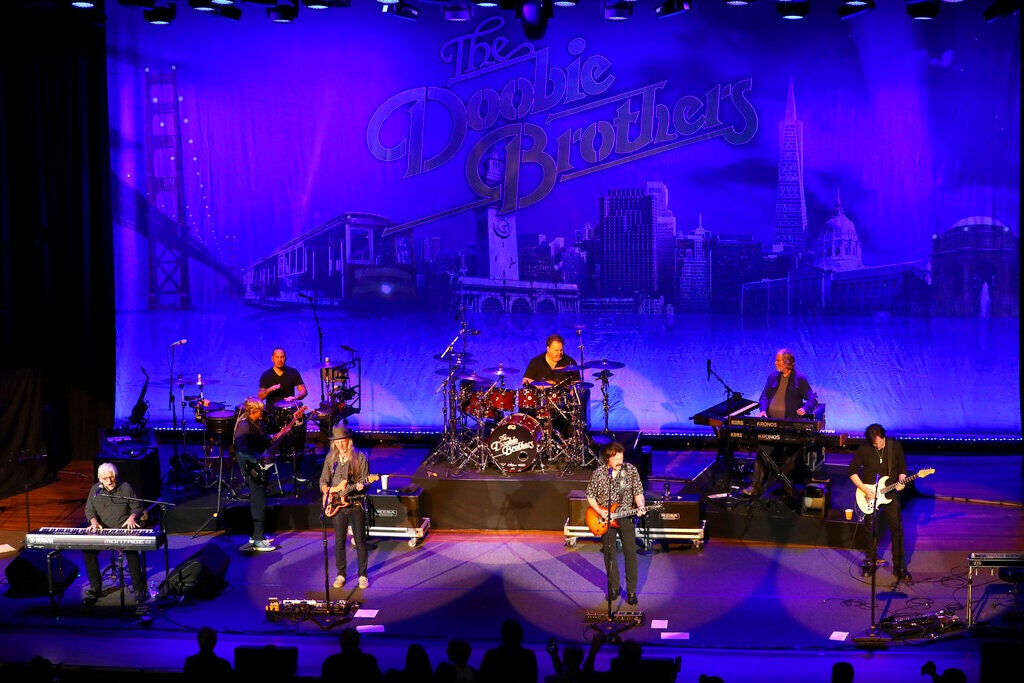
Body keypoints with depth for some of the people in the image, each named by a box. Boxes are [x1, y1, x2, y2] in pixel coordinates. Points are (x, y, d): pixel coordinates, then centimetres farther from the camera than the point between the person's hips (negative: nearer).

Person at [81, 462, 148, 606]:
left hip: (124, 529, -3)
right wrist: (94, 522, -9)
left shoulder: (126, 488, 0)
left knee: (131, 549, -34)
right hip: (102, 530, 3)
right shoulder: (95, 489, 7)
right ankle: (95, 589, -11)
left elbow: (137, 507, 4)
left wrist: (132, 517, -17)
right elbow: (89, 509, 11)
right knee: (87, 550, -24)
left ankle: (139, 589, -22)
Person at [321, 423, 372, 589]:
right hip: (337, 505, 3)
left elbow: (364, 482, -7)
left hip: (356, 504, -3)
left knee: (360, 541, 0)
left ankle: (363, 575, 11)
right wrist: (328, 493, -8)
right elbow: (323, 481, 10)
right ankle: (341, 574, 18)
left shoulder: (360, 457, -4)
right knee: (339, 541, 7)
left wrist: (347, 488, -19)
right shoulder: (330, 458, 7)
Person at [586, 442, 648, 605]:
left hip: (626, 517, 0)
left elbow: (638, 492, -3)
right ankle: (614, 588, 23)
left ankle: (631, 591, 7)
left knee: (630, 553, -2)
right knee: (609, 553, 8)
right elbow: (590, 495, 2)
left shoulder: (631, 470, -6)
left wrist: (641, 506, -22)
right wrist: (599, 511, -11)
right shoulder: (598, 474, -7)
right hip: (605, 519, 0)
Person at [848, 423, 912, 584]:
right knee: (871, 530, 8)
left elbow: (902, 467, 5)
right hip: (869, 495, 0)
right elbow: (851, 471, -5)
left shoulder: (895, 446, -7)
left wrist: (901, 482, -14)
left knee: (897, 530, -2)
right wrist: (864, 489, -13)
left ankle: (899, 567, 5)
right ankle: (871, 562, 25)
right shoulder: (863, 449, -11)